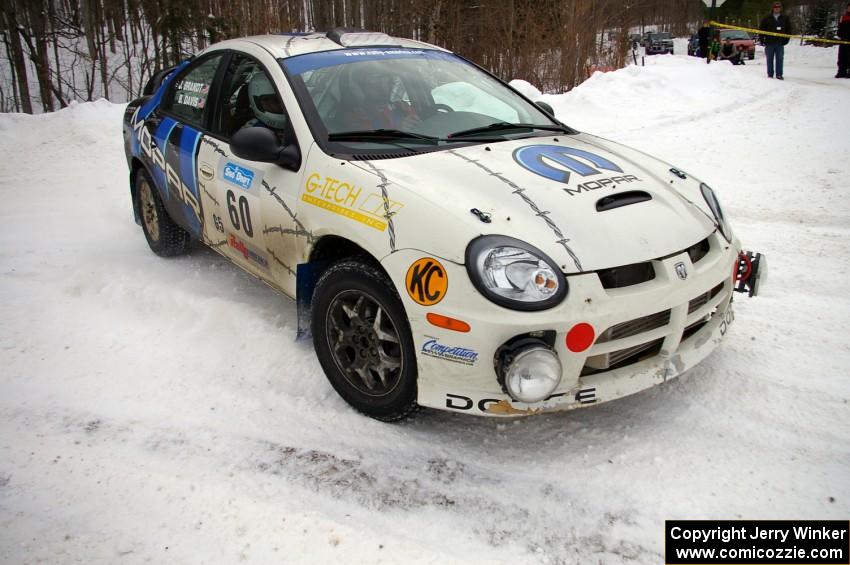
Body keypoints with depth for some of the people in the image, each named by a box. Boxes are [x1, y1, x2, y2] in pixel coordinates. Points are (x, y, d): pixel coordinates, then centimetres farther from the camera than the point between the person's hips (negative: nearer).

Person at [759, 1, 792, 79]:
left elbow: (788, 29, 11)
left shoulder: (785, 18, 7)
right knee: (770, 59, 4)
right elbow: (761, 29, 4)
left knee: (779, 59, 0)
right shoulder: (767, 18, 2)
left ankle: (779, 74, 4)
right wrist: (762, 40, -3)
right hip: (769, 42, -1)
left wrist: (786, 40, 1)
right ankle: (770, 74, 12)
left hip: (780, 43, 1)